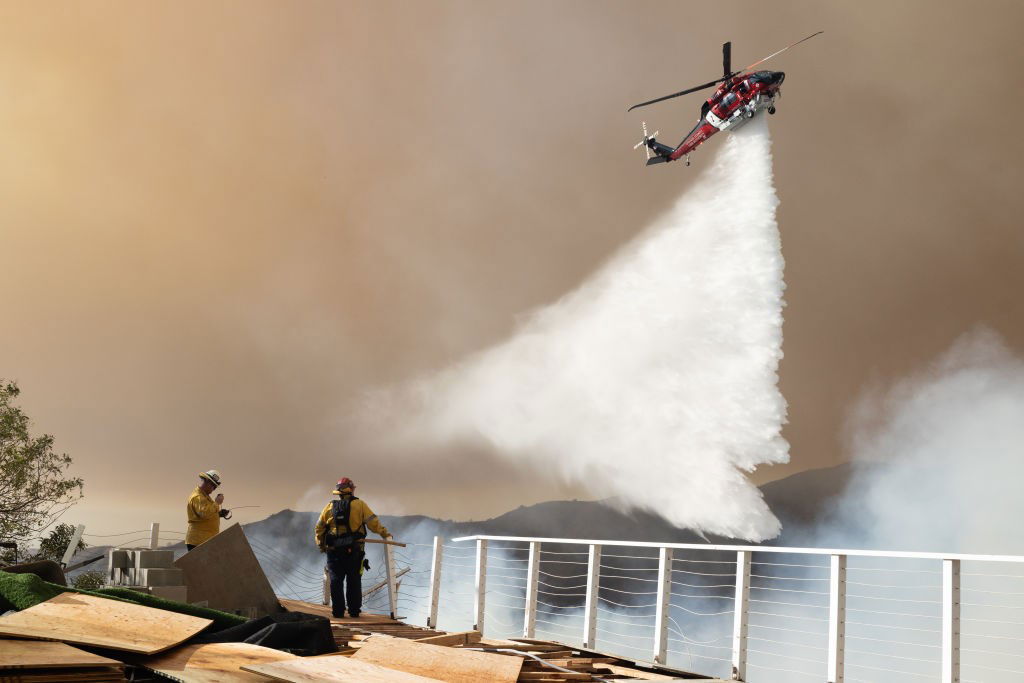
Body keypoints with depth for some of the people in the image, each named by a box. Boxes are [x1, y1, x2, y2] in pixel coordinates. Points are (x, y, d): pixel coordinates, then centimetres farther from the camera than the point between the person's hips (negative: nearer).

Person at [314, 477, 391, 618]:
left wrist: (321, 544, 25)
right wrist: (385, 534, 6)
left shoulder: (330, 507, 7)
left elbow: (319, 527, 13)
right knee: (354, 581, 6)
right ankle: (354, 611, 7)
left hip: (334, 550, 2)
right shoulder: (359, 505, -2)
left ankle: (338, 611, 5)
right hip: (354, 551, -2)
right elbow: (373, 522, -5)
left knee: (336, 581, 7)